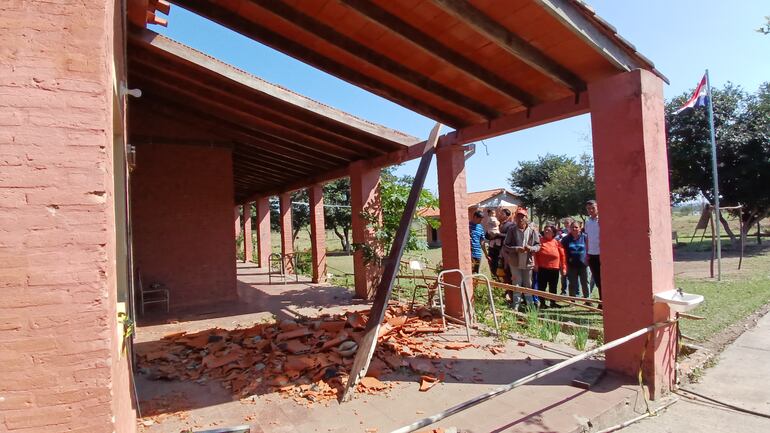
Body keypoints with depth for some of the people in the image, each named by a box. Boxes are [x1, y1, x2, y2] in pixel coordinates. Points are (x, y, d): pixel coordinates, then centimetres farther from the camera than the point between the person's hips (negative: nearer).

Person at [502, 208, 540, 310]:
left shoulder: (532, 231, -3)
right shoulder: (511, 231, -4)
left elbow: (538, 245, 1)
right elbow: (505, 246, -5)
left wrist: (530, 248, -19)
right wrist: (516, 249, -20)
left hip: (528, 262, 1)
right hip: (515, 263, -1)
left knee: (528, 284, 14)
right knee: (516, 284, 5)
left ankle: (530, 305, 26)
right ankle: (516, 306, 12)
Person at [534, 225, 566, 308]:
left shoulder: (557, 242, 4)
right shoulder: (540, 241, 1)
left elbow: (562, 255, 5)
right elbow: (535, 253, -2)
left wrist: (564, 267, 2)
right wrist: (536, 264, -9)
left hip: (554, 269, 2)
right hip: (542, 269, -1)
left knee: (553, 287, 11)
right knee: (542, 286, 4)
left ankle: (553, 302, 23)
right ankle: (543, 303, 13)